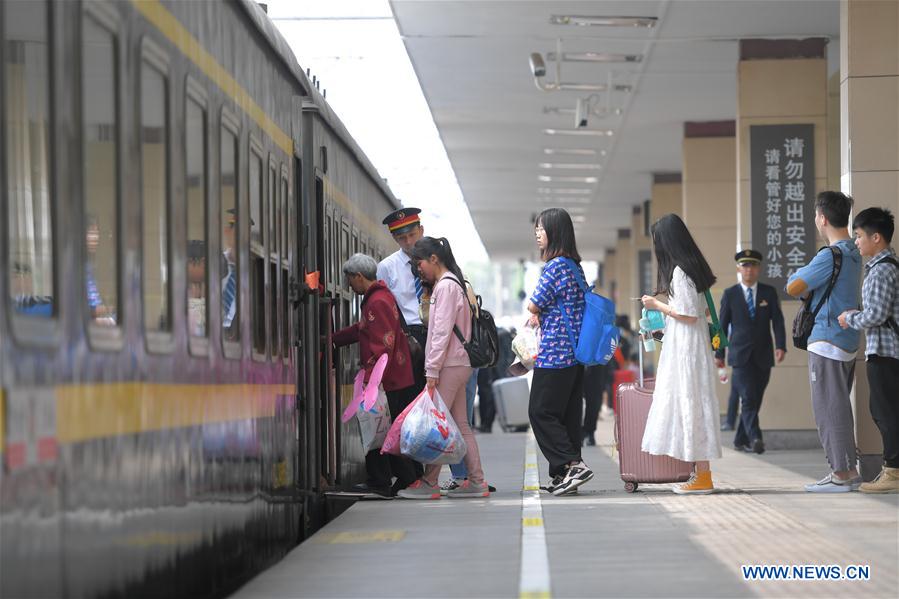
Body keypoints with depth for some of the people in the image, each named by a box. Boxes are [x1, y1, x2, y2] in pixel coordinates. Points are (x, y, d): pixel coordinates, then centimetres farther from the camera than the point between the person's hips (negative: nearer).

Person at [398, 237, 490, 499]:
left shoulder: (446, 286, -12)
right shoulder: (452, 283, 19)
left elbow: (442, 331, -18)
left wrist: (433, 369, -18)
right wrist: (434, 366, 15)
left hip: (449, 366, -10)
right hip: (458, 365, 10)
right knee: (460, 425, 9)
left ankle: (429, 483, -7)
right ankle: (476, 482, 8)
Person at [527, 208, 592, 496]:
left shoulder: (555, 266, -14)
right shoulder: (575, 266, 15)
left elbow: (534, 305, -11)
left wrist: (534, 309, 11)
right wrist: (539, 315, 10)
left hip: (554, 352, -9)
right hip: (575, 352, 9)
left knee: (541, 411, -5)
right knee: (568, 414, 9)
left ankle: (572, 464, -14)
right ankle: (564, 474, 10)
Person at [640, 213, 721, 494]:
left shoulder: (680, 271, -16)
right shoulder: (691, 267, 13)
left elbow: (689, 315, -18)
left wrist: (657, 305, -7)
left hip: (686, 350, -10)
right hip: (687, 348, 10)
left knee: (689, 405, -6)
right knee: (688, 406, 10)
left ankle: (703, 476, -5)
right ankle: (699, 472, 11)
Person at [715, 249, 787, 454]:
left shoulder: (769, 293, 8)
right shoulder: (730, 294, 5)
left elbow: (777, 321, 2)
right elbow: (722, 325, 7)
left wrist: (780, 346, -13)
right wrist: (719, 353, 4)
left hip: (763, 355, 2)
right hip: (741, 355, -2)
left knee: (755, 399, 5)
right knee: (748, 397, -15)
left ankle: (741, 440, 16)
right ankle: (754, 438, -24)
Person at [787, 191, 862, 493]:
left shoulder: (830, 256, -18)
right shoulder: (853, 254, 11)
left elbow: (793, 288, -18)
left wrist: (797, 274, 2)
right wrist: (806, 277, 7)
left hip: (828, 340, -9)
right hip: (848, 340, 9)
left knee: (829, 409, -4)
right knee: (839, 407, 15)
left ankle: (841, 474, -2)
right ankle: (848, 469, 18)